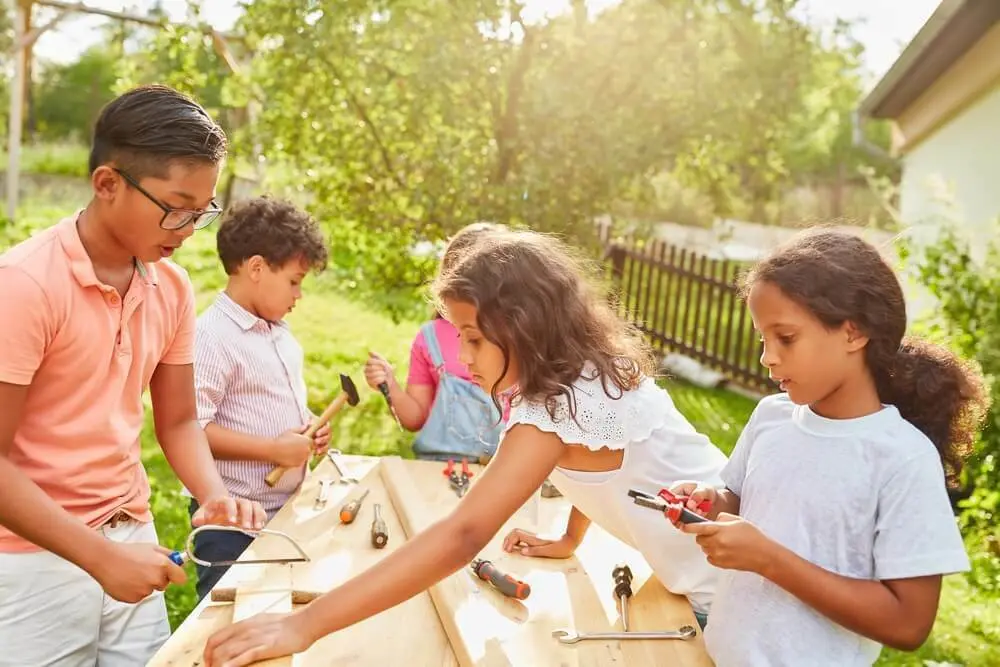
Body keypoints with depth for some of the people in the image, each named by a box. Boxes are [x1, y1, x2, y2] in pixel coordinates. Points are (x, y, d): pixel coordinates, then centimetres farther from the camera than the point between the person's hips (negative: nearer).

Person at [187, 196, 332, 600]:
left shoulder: (280, 333, 11)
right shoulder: (213, 336, -17)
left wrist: (309, 429, 4)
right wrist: (273, 449, -22)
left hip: (286, 507, 8)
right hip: (232, 520, -8)